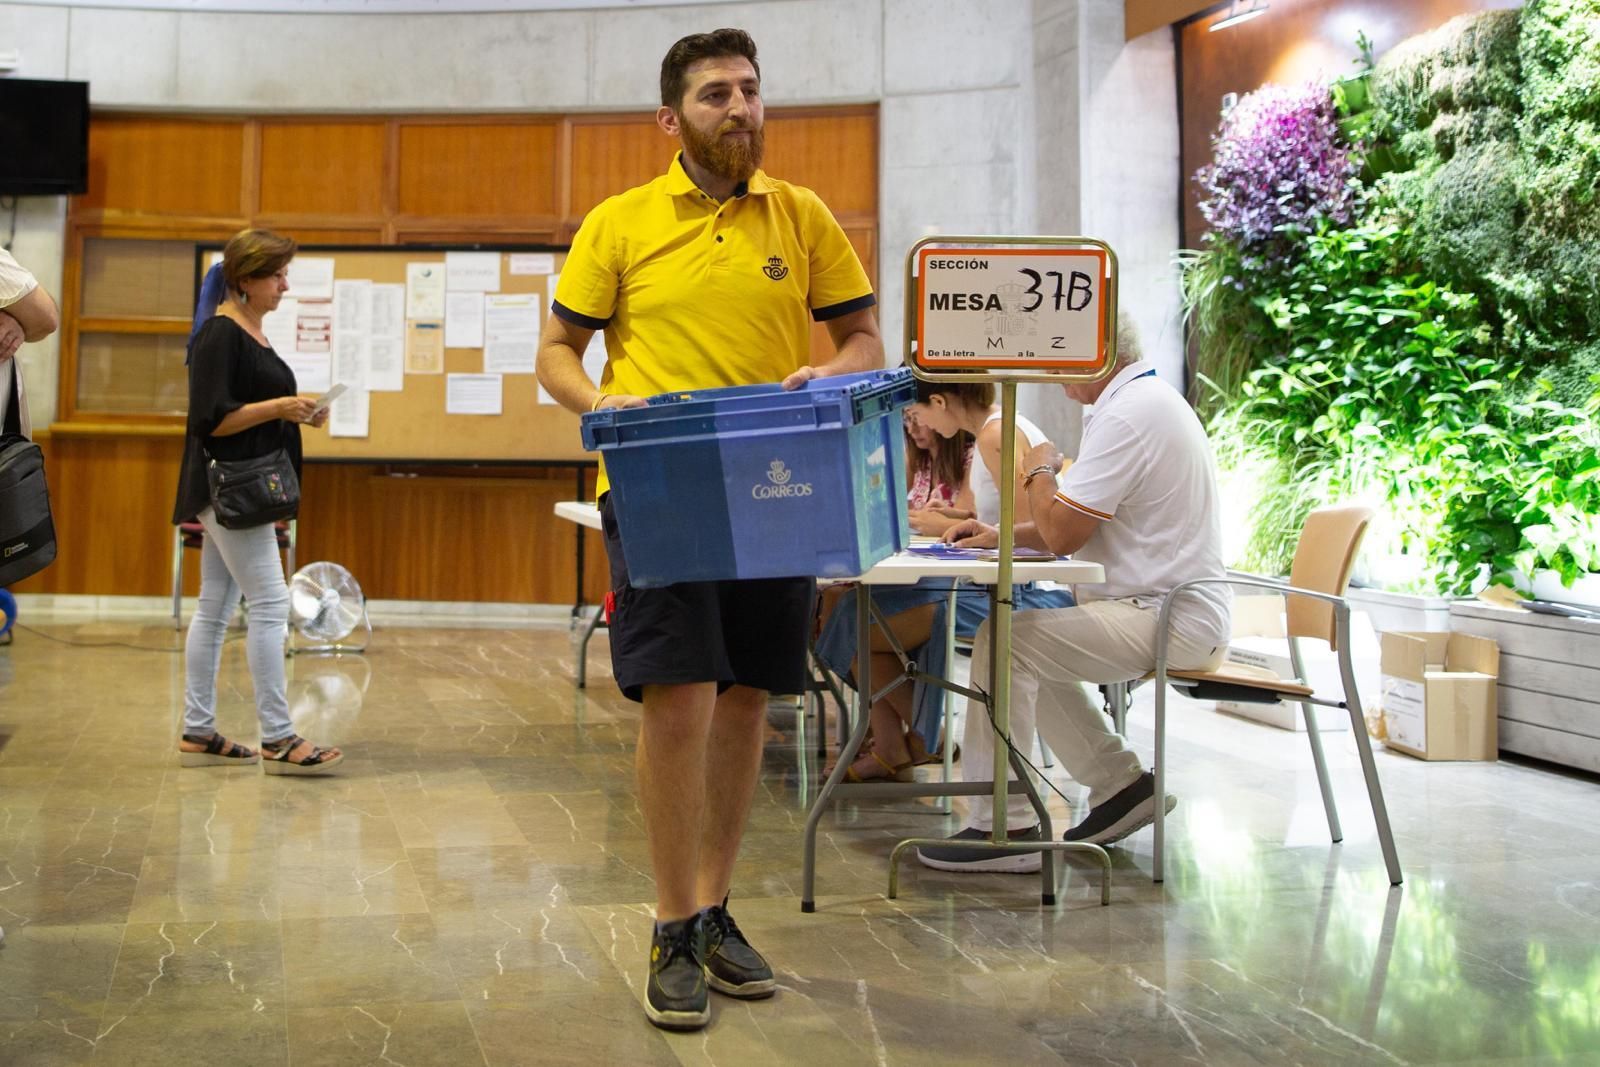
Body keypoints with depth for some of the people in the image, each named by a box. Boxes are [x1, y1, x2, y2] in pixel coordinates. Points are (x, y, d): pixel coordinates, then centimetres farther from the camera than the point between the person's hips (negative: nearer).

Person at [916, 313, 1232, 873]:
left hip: (1164, 619, -11)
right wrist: (1001, 536, 10)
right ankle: (1119, 784, 19)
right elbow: (1078, 526, 21)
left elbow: (1062, 533, -20)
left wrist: (1040, 471, -1)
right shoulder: (1150, 398, 16)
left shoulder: (1128, 416, -19)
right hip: (1180, 611, 11)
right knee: (1034, 650, 21)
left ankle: (1003, 828, -14)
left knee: (1004, 642, -17)